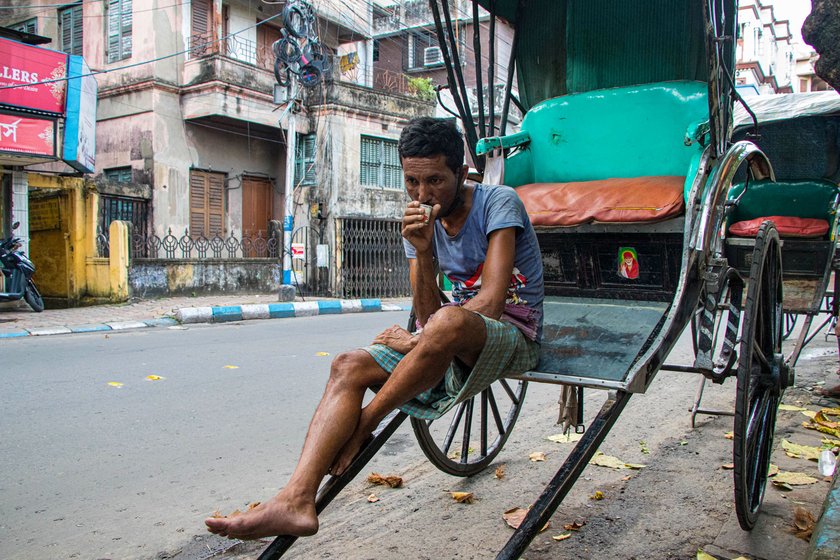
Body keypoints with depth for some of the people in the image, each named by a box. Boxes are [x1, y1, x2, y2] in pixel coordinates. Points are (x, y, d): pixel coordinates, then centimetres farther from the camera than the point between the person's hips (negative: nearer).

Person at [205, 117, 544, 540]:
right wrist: (422, 252, -20)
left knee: (448, 322, -39)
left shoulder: (497, 202, -12)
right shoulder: (421, 222, 5)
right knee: (349, 366, -13)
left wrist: (416, 339, -14)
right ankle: (296, 501, -28)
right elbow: (426, 316, -3)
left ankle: (361, 426, -19)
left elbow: (491, 302, -22)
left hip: (515, 335, -6)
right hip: (455, 344, 6)